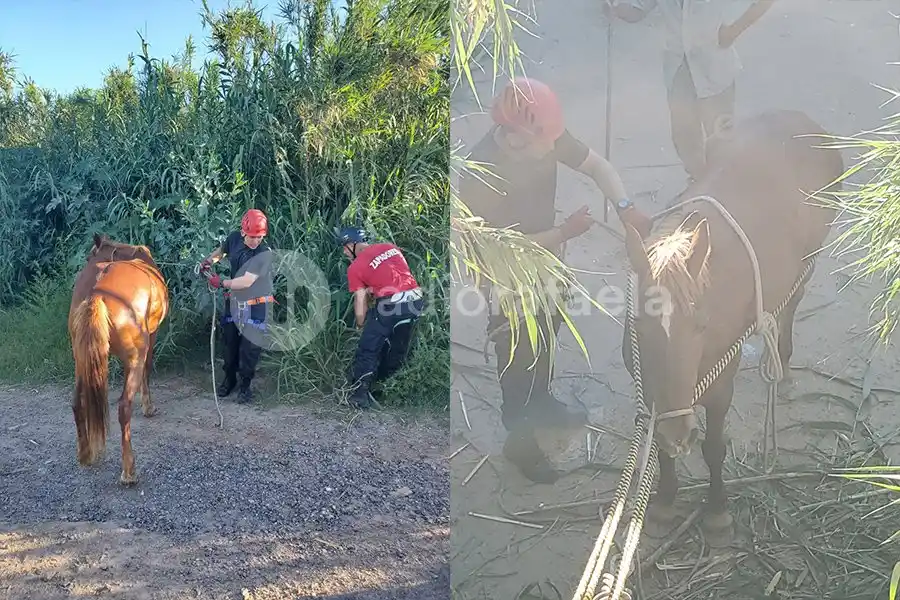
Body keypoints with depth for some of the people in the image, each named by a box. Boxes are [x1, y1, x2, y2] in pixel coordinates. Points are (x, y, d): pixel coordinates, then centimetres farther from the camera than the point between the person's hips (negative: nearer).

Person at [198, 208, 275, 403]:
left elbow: (246, 282, -26)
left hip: (255, 306, -5)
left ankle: (246, 385, 19)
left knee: (250, 347, 0)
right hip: (234, 301, 5)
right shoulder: (234, 238, -7)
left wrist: (221, 283, -15)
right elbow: (222, 250, 19)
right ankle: (229, 378, 35)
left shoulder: (264, 253, -25)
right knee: (230, 342, 16)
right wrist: (209, 260, 1)